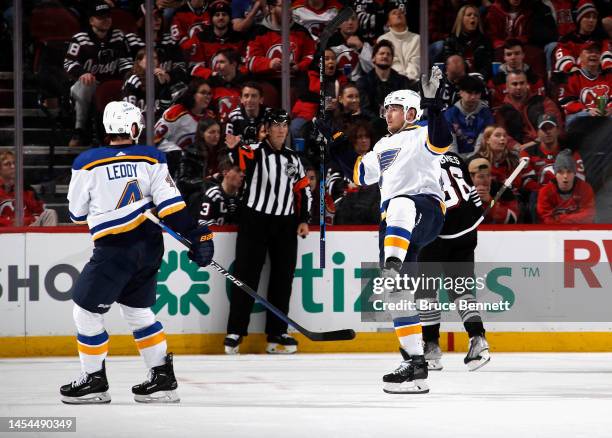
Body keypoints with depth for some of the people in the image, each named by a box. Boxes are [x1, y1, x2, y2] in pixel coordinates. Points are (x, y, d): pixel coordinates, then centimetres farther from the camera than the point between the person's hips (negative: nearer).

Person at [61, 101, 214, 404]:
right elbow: (170, 202, -7)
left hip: (114, 251, -5)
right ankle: (163, 378, 17)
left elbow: (77, 213, 3)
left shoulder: (88, 163, -7)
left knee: (86, 310, 8)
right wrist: (196, 234, -6)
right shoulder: (151, 158, -1)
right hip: (150, 246, 5)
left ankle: (94, 381, 11)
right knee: (137, 309, 19)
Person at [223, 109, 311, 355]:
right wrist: (234, 148, -49)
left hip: (285, 225, 5)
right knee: (246, 277, -5)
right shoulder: (256, 152, -4)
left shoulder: (293, 159, 13)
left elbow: (303, 189, 17)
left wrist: (303, 220, 6)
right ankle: (235, 334, -2)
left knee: (282, 279, 5)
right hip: (255, 221, -5)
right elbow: (242, 159, -26)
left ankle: (276, 334, 11)